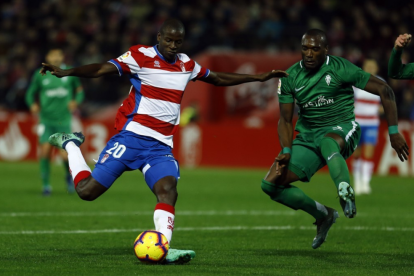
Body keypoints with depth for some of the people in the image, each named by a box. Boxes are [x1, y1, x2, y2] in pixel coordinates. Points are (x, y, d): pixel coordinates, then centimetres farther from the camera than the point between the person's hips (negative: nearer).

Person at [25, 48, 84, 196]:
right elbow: (31, 93, 7)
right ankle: (46, 185, 5)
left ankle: (69, 176, 26)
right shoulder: (40, 75, 0)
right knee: (45, 152, -11)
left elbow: (79, 90, 11)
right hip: (46, 120, 0)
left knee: (65, 155, -7)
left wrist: (75, 101, -10)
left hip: (64, 121, 0)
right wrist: (32, 104, -14)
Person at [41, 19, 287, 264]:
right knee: (88, 190, -6)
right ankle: (70, 144, 23)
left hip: (161, 146, 4)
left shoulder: (187, 64, 13)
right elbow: (101, 69, -16)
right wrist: (65, 72, -30)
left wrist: (258, 77, 30)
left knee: (168, 189, -23)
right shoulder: (141, 56, -6)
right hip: (131, 136, -4)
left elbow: (218, 79, 29)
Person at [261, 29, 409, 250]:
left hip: (342, 129, -6)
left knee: (326, 142, -44)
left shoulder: (340, 69, -10)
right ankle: (323, 215, 11)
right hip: (307, 136, 6)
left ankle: (346, 196, -56)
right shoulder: (290, 77, 3)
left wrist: (394, 132, -11)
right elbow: (285, 120, 9)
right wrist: (287, 151, -9)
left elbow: (384, 90, -7)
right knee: (270, 184, -7)